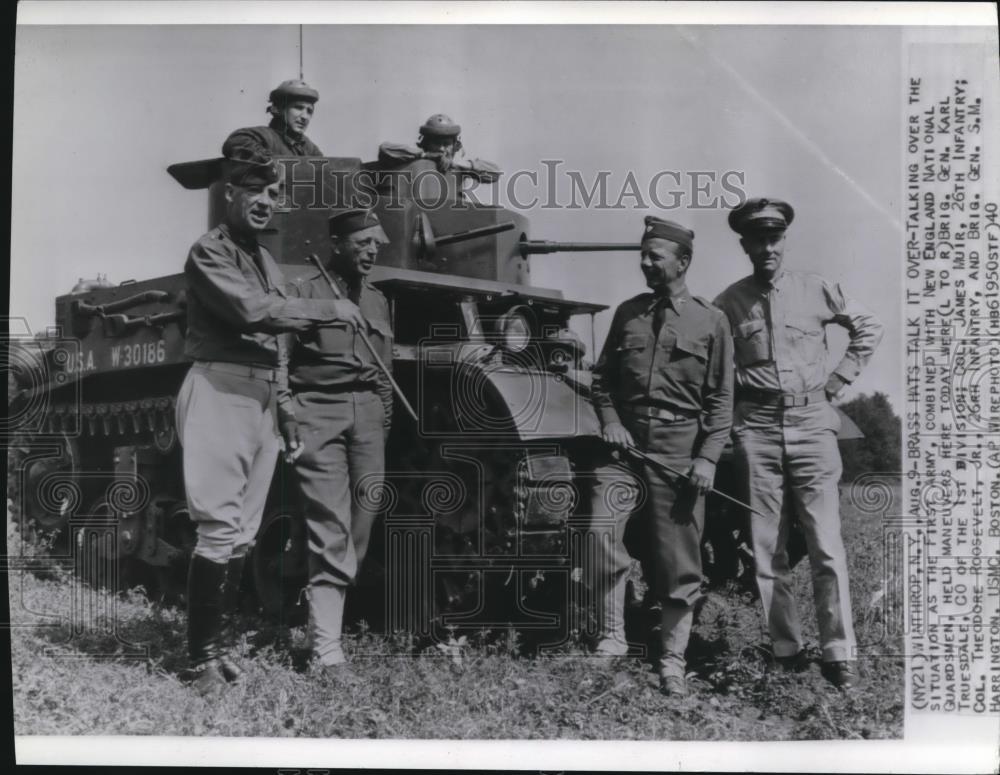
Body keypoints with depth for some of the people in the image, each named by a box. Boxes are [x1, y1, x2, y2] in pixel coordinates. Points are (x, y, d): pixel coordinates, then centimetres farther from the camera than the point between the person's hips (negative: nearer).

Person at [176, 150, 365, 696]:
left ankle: (216, 644, 18)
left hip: (263, 397, 8)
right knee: (220, 529, -10)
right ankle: (201, 658, -2)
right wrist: (330, 310, -12)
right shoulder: (209, 252, -5)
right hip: (219, 389, -8)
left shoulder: (266, 260, 21)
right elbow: (254, 311, -19)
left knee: (242, 534, 9)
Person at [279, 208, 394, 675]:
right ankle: (327, 646, -10)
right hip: (318, 413, -5)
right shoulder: (304, 293, 3)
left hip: (368, 416, 6)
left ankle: (327, 610, 20)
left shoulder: (377, 302, 20)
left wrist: (384, 425, 16)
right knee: (330, 528, -12)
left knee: (362, 522, 2)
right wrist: (287, 417, -12)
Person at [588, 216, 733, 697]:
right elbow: (602, 377, 18)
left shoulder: (710, 322, 4)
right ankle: (612, 636, -1)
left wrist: (708, 457, -7)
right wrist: (609, 420, 1)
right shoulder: (627, 313, 12)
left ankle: (672, 660, 15)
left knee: (679, 562, 2)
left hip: (680, 453, -2)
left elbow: (720, 398, 2)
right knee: (601, 534, -15)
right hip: (625, 444, 2)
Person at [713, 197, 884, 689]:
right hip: (757, 429, 1)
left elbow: (869, 329, 16)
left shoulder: (817, 291, 4)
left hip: (812, 425, 0)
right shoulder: (728, 303, 3)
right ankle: (785, 651, 13)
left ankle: (838, 654, 3)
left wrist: (838, 379, 9)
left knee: (827, 547, -4)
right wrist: (738, 391, 3)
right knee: (766, 550, 3)